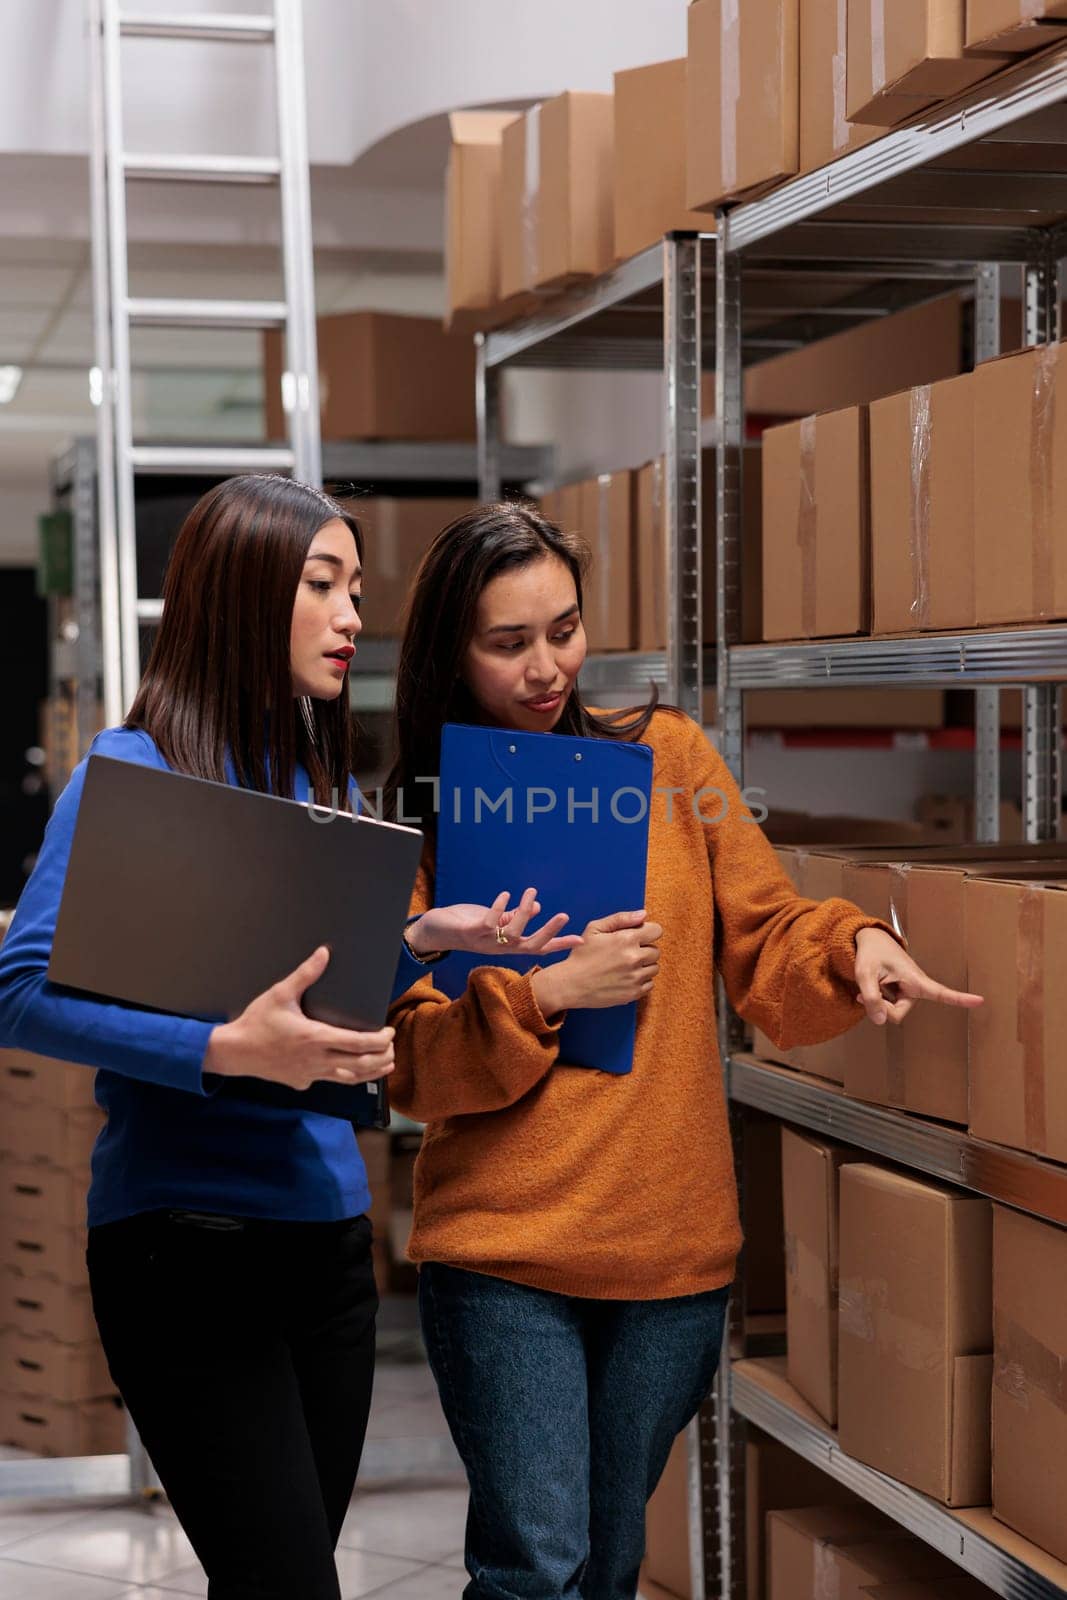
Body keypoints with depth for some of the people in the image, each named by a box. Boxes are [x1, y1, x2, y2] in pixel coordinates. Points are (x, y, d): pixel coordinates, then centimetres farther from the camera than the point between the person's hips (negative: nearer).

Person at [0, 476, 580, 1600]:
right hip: (186, 1237, -7)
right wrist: (225, 1053, -27)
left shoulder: (325, 783, 12)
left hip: (328, 1226, 7)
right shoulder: (134, 769, -9)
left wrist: (422, 941, 3)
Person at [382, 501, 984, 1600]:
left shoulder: (666, 757, 5)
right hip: (502, 1250, -2)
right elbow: (409, 1059, -4)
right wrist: (543, 994, -18)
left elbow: (765, 945, 5)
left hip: (673, 1243, 2)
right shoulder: (421, 816, 1)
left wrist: (851, 948, -15)